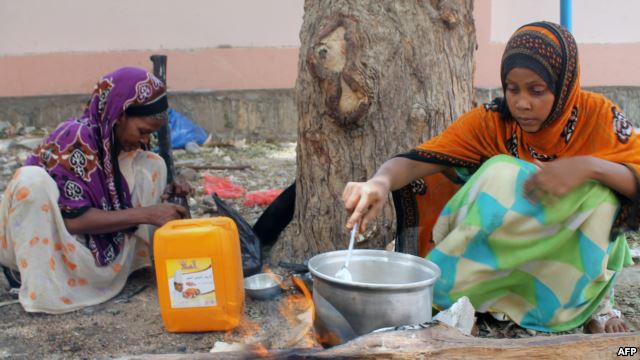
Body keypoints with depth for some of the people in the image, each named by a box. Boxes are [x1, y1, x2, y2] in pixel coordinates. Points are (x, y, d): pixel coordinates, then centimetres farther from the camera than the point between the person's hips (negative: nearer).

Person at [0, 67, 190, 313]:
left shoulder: (121, 139, -4)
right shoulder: (74, 140, -25)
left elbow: (123, 192, 9)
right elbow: (74, 219, -29)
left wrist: (165, 194, -11)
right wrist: (146, 214, -30)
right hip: (49, 245, -6)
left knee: (152, 166, -3)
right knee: (32, 180, -35)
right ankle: (40, 288, -25)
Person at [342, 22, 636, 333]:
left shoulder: (597, 115, -14)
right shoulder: (491, 121, -16)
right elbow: (417, 162, -26)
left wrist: (589, 166, -39)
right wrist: (380, 182, -49)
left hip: (575, 254, 1)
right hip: (502, 248, 0)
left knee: (598, 190, -28)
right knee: (500, 173, -28)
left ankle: (595, 299, -8)